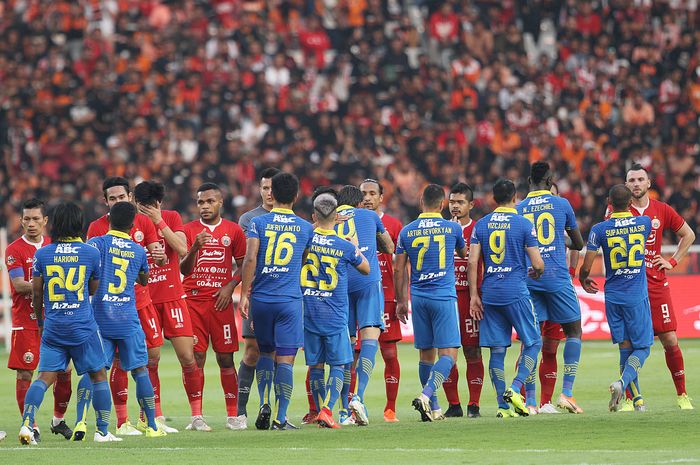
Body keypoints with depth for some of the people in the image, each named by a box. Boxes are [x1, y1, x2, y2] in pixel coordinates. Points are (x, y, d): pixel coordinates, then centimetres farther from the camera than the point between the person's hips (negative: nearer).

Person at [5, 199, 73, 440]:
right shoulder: (14, 250, -5)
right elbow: (18, 285, -14)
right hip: (25, 321, -4)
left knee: (64, 371, 3)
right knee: (24, 374, -5)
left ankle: (58, 420, 21)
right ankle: (29, 426, 3)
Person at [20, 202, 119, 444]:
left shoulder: (42, 254, 0)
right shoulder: (91, 253, -3)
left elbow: (37, 292, 5)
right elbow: (94, 289, 8)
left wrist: (39, 320, 20)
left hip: (52, 326, 2)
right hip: (83, 327, -2)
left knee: (45, 376, 2)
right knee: (98, 376, 11)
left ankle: (26, 424, -16)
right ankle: (103, 431, 13)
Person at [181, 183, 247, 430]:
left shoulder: (233, 231, 7)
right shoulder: (189, 230, 6)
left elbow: (242, 266, 12)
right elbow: (183, 269, 0)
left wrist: (230, 286, -5)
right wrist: (195, 247, -17)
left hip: (221, 301, 0)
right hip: (193, 300, 0)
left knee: (225, 358, 0)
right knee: (196, 358, -5)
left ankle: (234, 414, 7)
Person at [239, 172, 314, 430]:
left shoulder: (258, 223, 1)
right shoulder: (305, 227, 5)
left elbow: (250, 259, -10)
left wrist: (244, 294, -7)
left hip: (261, 299, 1)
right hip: (290, 300, -1)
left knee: (265, 352, 18)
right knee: (285, 359, 0)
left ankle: (265, 406, 4)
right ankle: (280, 418, -3)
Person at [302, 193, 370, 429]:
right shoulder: (345, 247, -7)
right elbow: (366, 268, 10)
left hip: (309, 311, 2)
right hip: (335, 315, -2)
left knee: (315, 365, 11)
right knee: (338, 365, 3)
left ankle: (321, 411, 14)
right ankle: (327, 410, -13)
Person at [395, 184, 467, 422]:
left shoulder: (407, 231, 4)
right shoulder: (452, 228, -1)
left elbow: (399, 270, 6)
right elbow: (464, 254, 20)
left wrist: (401, 301, 16)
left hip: (418, 298, 3)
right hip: (444, 296, -3)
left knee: (426, 354, 10)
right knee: (448, 353, -4)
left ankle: (433, 408, 13)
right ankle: (426, 394, -24)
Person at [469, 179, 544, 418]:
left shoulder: (481, 225, 6)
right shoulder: (524, 224, -4)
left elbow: (472, 263, 2)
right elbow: (538, 264, -5)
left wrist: (474, 295, 6)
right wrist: (535, 272, 18)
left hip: (490, 293, 4)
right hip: (516, 292, -4)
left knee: (497, 349, 6)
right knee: (533, 342, 9)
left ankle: (503, 405, 4)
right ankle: (515, 389, -9)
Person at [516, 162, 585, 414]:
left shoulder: (518, 209, 7)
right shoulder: (561, 204, 3)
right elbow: (579, 244, 14)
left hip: (528, 279, 2)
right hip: (557, 278, -2)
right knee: (573, 331, 10)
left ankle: (530, 401, -2)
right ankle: (566, 393, -3)